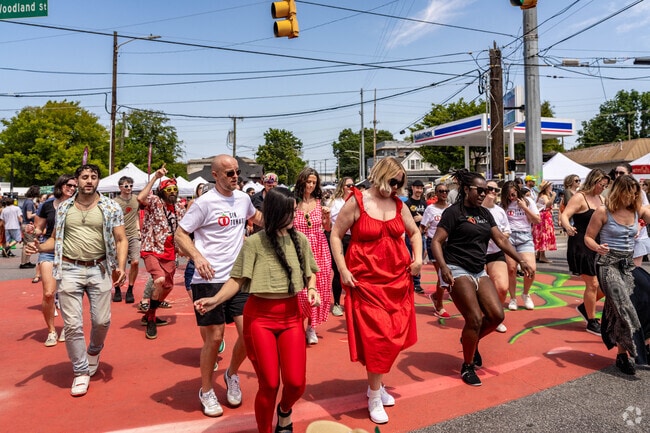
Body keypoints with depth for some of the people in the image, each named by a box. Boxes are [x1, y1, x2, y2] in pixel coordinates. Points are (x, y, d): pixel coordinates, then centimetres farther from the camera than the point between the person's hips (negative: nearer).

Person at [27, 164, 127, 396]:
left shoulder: (111, 207, 1)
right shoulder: (63, 208, 8)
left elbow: (121, 240, -2)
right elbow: (55, 239, 13)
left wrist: (120, 266, -16)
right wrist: (40, 247, -10)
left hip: (99, 270, -1)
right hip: (69, 270, 1)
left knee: (102, 321, 4)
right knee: (72, 324, 0)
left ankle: (94, 351, 38)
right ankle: (81, 372, 17)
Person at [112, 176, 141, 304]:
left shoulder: (136, 199, 8)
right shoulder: (115, 202, -6)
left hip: (133, 235, 3)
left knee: (135, 262, -9)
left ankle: (130, 291, 7)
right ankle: (117, 290, 22)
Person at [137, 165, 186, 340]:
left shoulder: (179, 208, 9)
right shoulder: (154, 202, -7)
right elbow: (140, 198, -30)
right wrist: (155, 177, -28)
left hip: (169, 253, 7)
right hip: (152, 250, -7)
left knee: (168, 286, 14)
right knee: (160, 280, -27)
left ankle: (149, 315, 37)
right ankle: (151, 321, -9)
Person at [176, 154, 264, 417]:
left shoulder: (243, 198, 7)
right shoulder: (205, 202, -10)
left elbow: (256, 216, 29)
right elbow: (180, 234, -9)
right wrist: (197, 256, -25)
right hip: (208, 280, -5)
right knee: (214, 338, 2)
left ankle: (232, 375, 30)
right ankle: (206, 391, 26)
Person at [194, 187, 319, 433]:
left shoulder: (300, 240, 2)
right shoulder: (254, 243, -8)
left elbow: (310, 273, 13)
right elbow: (237, 280, -8)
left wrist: (312, 289, -7)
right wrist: (215, 300, -23)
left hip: (291, 314, 3)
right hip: (260, 316, -3)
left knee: (296, 382, 0)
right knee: (269, 384, 1)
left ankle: (285, 410, 37)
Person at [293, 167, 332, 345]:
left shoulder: (319, 202, 6)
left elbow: (328, 228, 12)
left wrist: (327, 215, -5)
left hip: (319, 250, 3)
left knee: (318, 288, 5)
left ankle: (311, 327, 19)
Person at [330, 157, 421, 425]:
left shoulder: (398, 205, 8)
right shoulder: (356, 202, -7)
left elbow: (414, 233, 21)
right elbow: (336, 235, -5)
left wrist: (418, 257, 3)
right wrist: (342, 270, -13)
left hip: (398, 279, 6)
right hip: (367, 280, -5)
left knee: (395, 335, 9)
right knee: (377, 335, -6)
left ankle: (376, 384, 31)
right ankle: (374, 397, 11)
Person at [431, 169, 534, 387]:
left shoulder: (484, 213, 14)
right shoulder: (454, 212, -8)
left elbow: (501, 240, 11)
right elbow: (436, 242, -13)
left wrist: (521, 261, 0)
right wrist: (443, 267, -28)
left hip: (479, 271, 7)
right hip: (458, 271, -7)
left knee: (497, 316, -2)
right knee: (475, 319, -10)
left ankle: (470, 341, 27)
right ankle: (467, 367, 10)